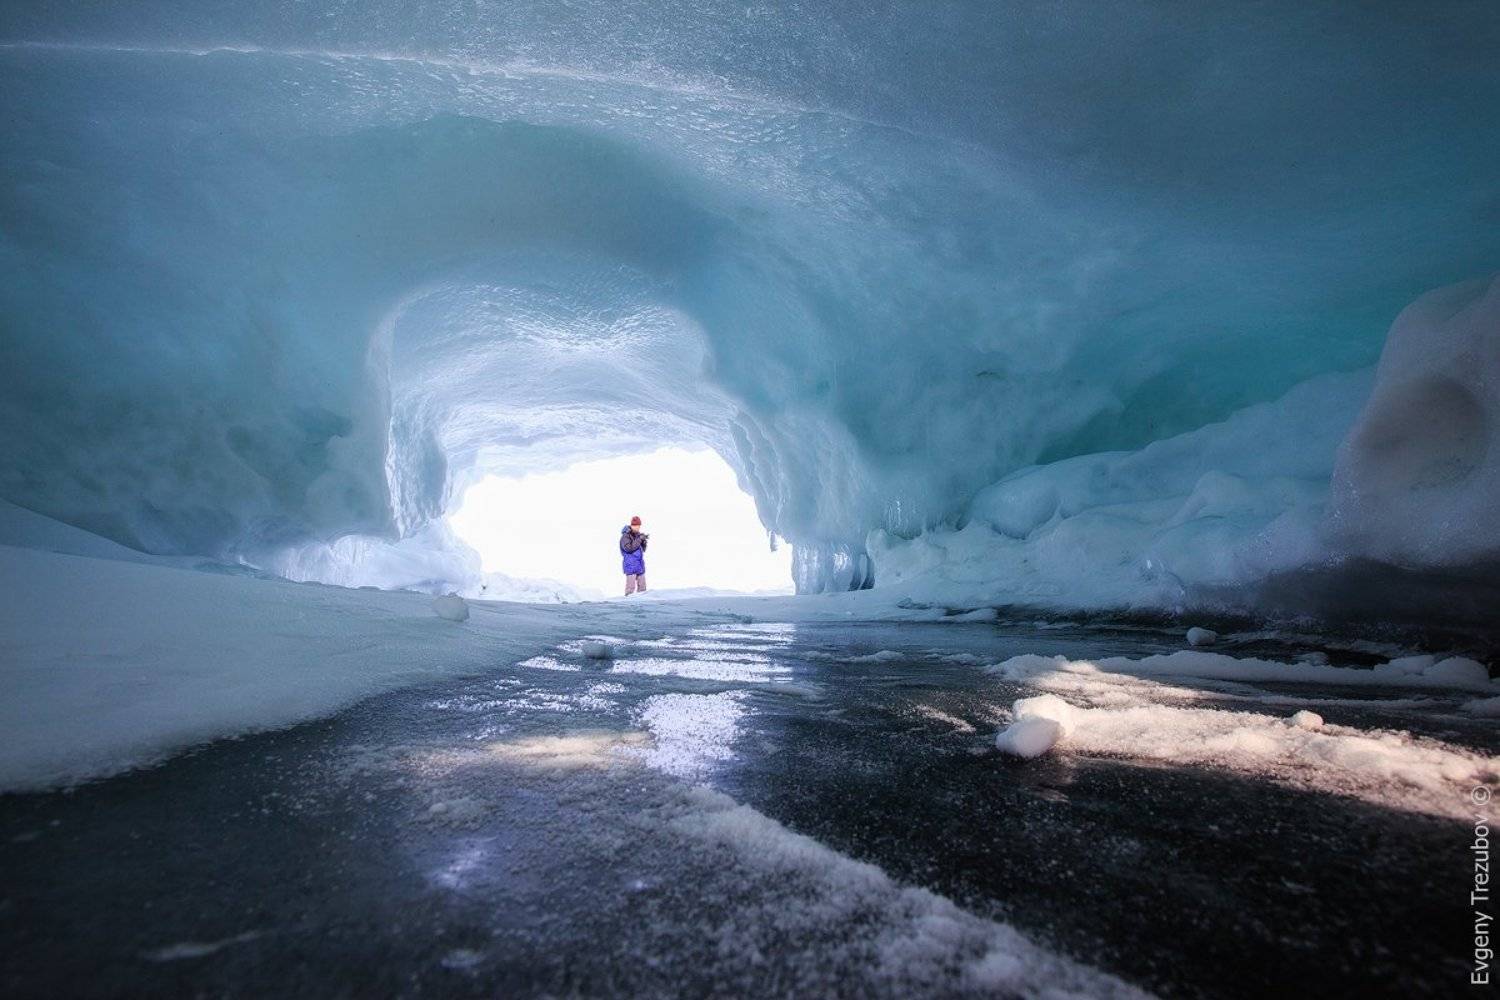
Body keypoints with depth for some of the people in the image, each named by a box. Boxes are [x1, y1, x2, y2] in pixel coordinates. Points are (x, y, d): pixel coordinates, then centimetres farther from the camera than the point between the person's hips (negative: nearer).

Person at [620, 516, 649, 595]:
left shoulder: (638, 534, 10)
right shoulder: (625, 536, -10)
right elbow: (629, 548, -23)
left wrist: (644, 541, -6)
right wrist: (639, 539, -21)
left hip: (640, 564, 7)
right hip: (631, 565, -7)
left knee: (642, 586, 10)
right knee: (631, 586, -9)